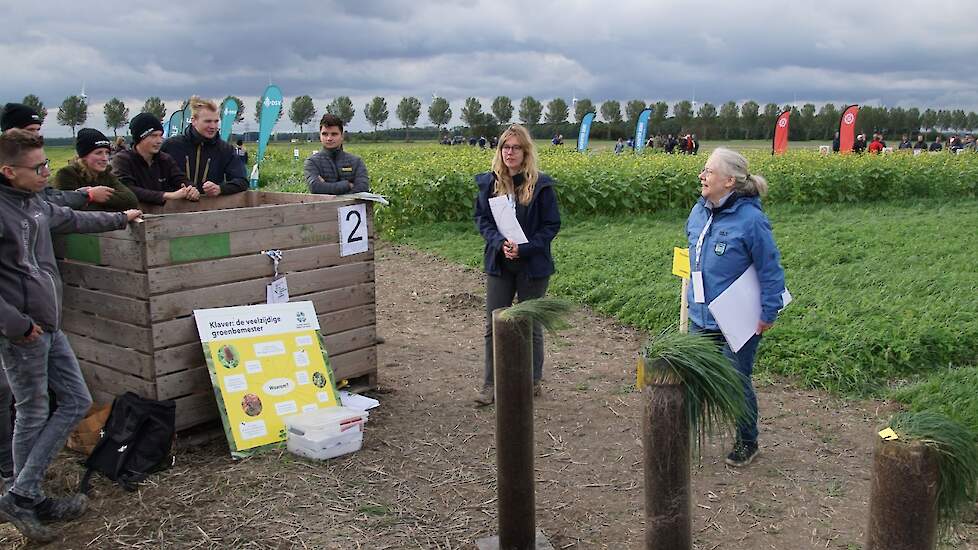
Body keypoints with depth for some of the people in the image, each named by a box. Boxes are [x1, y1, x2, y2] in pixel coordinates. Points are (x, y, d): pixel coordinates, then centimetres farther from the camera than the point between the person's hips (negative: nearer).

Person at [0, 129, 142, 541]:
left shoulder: (34, 203, 9)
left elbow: (71, 219, 29)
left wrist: (118, 219, 41)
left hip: (49, 326, 9)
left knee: (76, 402, 11)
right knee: (33, 415, 3)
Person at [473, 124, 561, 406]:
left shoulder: (541, 184, -8)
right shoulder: (489, 183, 1)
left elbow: (552, 225, -7)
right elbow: (481, 219, 3)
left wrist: (523, 248, -19)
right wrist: (500, 243, -16)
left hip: (532, 265, -3)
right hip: (499, 264, 3)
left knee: (531, 325, 11)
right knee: (493, 324, 5)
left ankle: (532, 382, 26)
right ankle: (490, 385, 16)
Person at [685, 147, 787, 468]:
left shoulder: (750, 219, -21)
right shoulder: (699, 212, 1)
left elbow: (771, 270, -15)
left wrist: (768, 314, -13)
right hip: (701, 318, 6)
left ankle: (747, 443, 30)